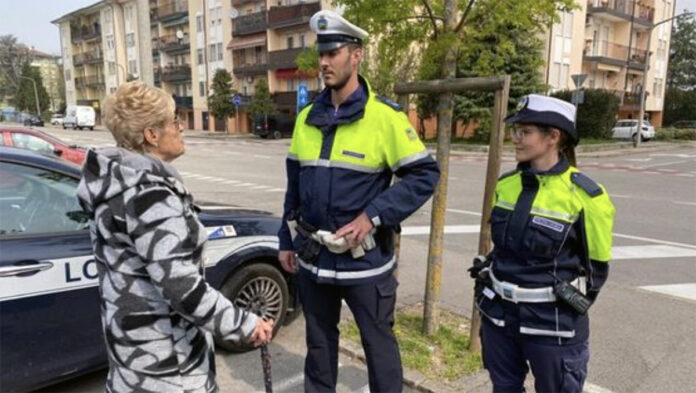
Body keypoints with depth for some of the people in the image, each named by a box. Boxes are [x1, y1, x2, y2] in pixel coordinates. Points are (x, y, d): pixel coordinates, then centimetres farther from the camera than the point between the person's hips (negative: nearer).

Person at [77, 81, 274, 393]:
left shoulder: (117, 181, 4)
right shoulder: (149, 195, -28)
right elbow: (182, 289, -31)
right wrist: (244, 324, -23)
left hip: (132, 331, 10)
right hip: (163, 350, -9)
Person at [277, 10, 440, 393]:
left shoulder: (384, 116, -12)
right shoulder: (307, 118, 6)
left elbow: (424, 174, -12)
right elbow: (295, 184, 11)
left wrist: (373, 215, -19)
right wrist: (287, 240, 11)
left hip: (364, 259, -5)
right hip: (313, 257, 5)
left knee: (378, 345, 13)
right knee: (318, 343, 22)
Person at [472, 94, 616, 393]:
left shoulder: (584, 197, -15)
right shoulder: (505, 185, 1)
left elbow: (596, 265, -5)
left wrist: (568, 309, 3)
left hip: (552, 324, -5)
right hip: (498, 314, 5)